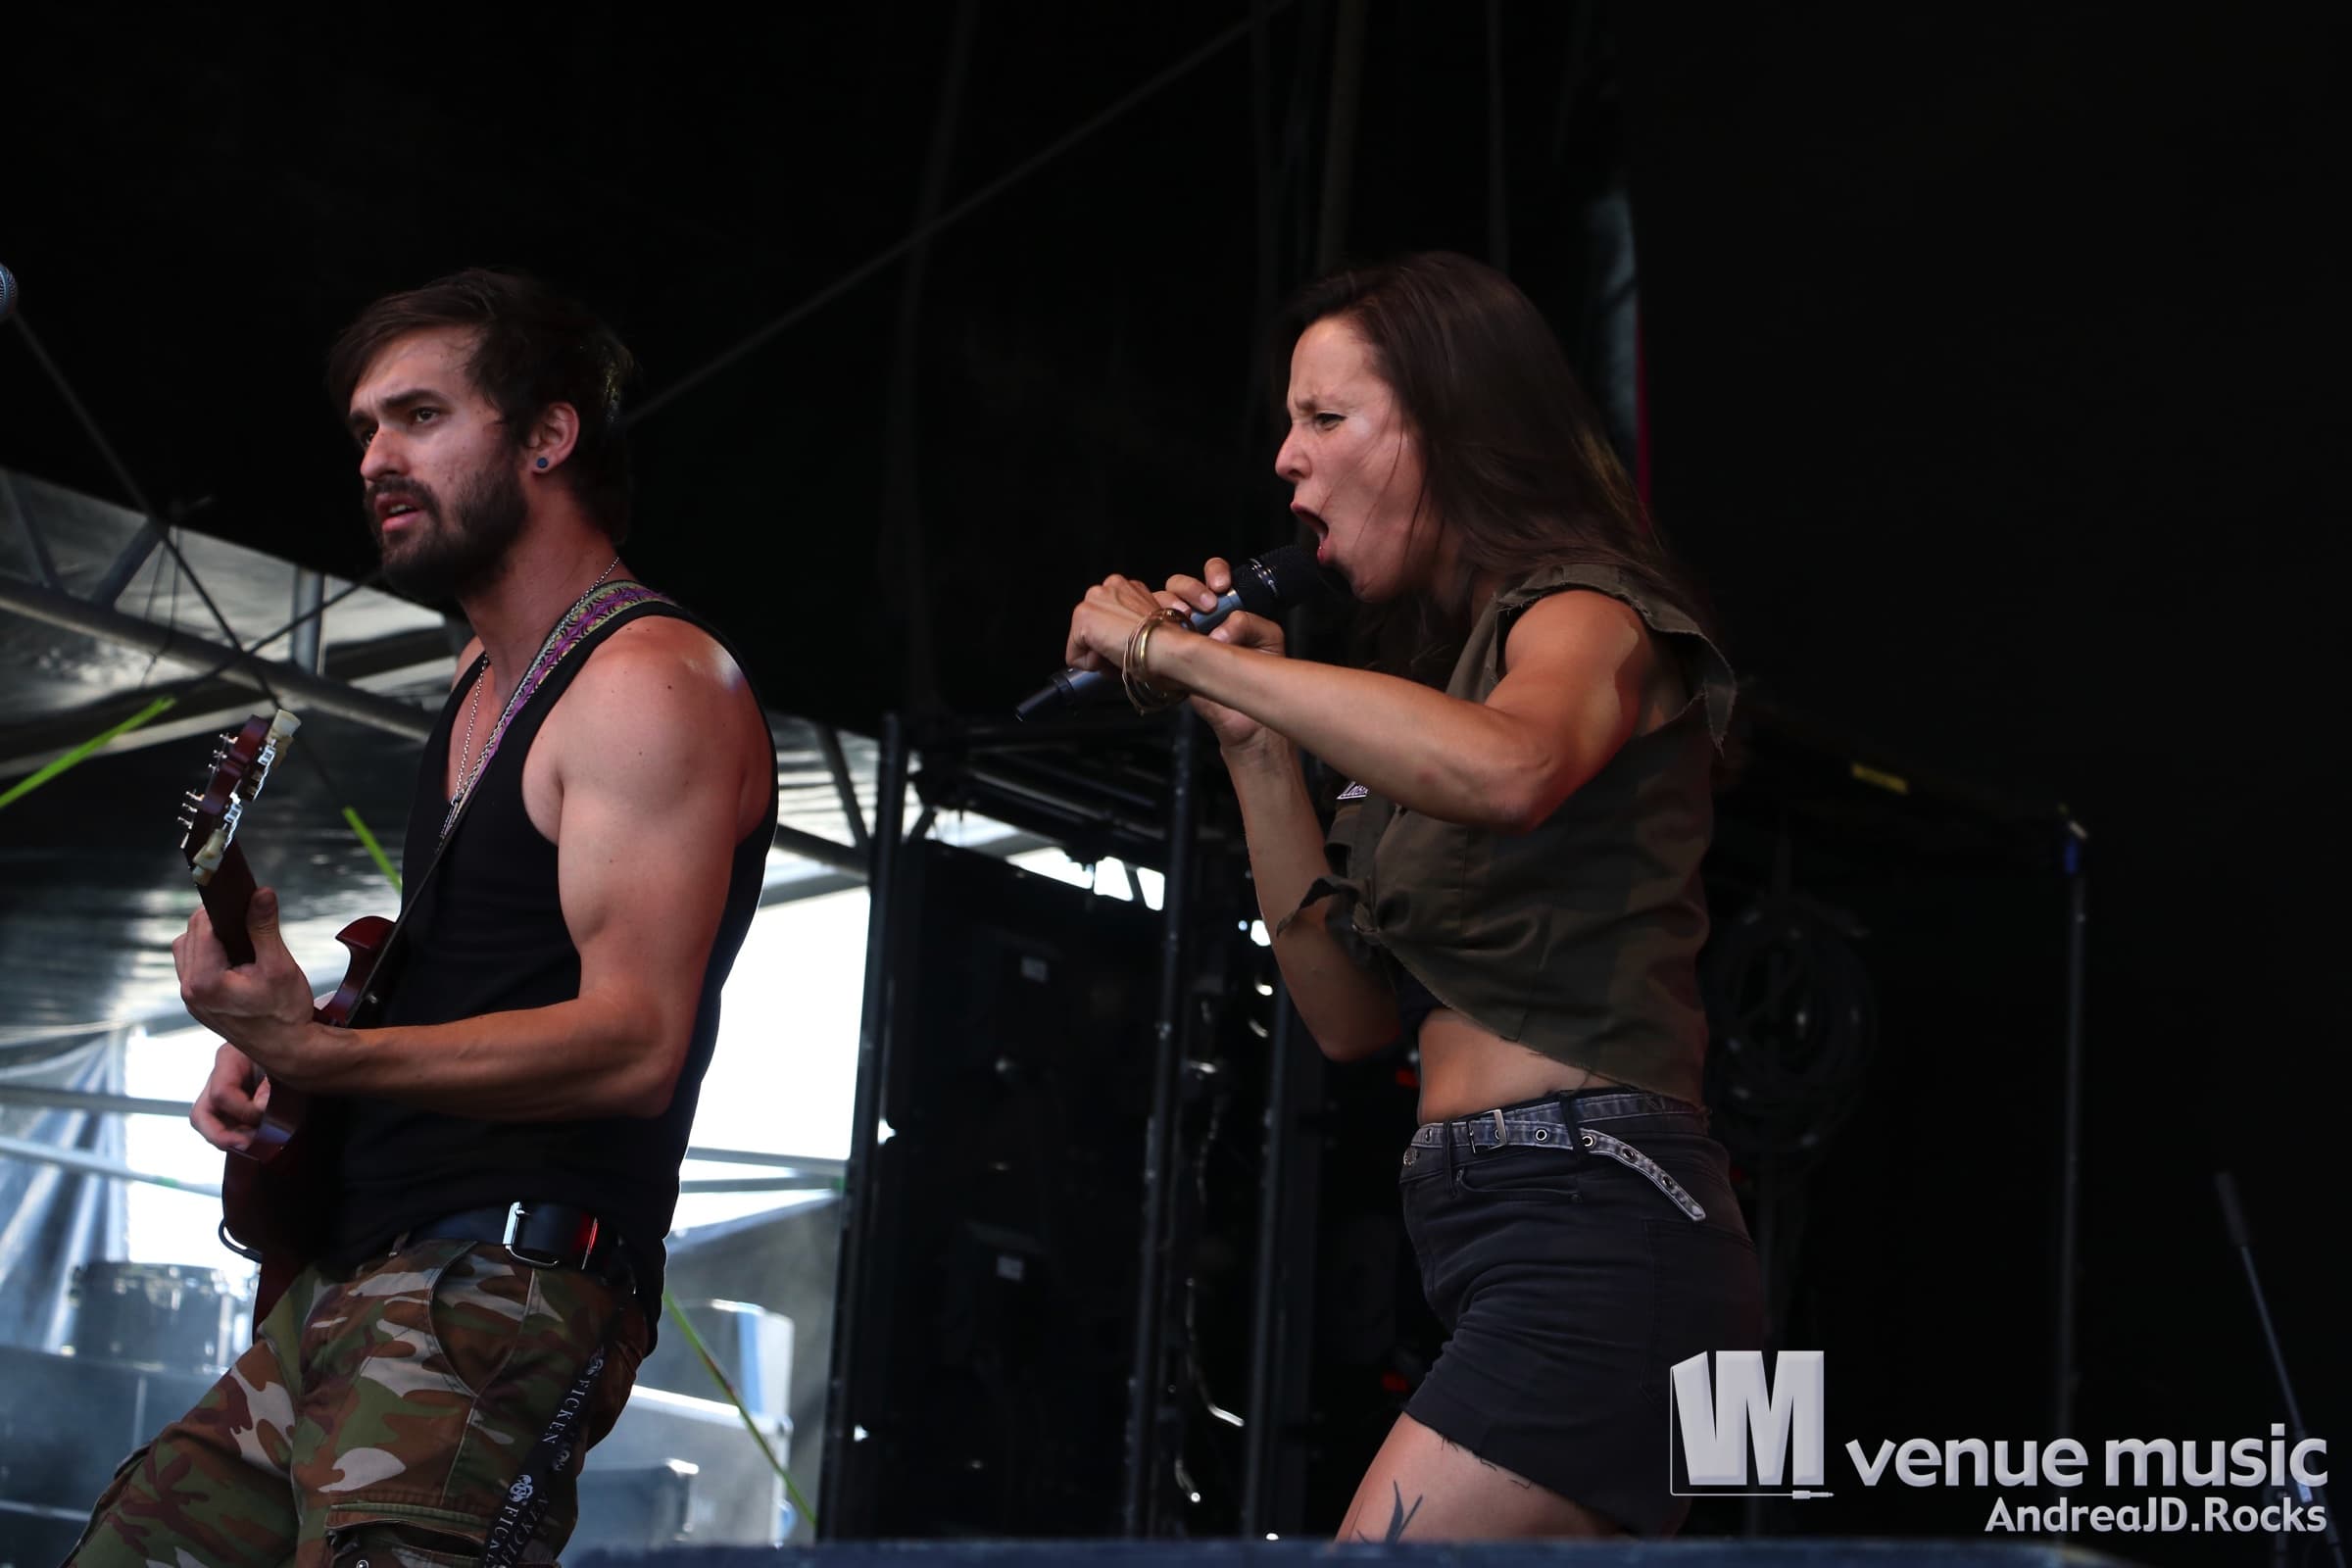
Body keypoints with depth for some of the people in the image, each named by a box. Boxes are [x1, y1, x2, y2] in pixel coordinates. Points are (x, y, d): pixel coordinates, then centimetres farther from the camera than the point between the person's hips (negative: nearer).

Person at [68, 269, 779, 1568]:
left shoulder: (651, 682, -11)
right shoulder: (483, 678, 19)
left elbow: (635, 1042, -22)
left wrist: (316, 1056, -32)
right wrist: (278, 1037, 9)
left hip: (500, 1304, -9)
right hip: (345, 1291, 9)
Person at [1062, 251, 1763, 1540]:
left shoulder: (1590, 614, -4)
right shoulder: (1452, 657, 23)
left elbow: (1506, 769, -31)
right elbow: (1355, 1016, 18)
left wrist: (1179, 651, -22)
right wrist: (1253, 742, 10)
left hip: (1596, 1232, -9)